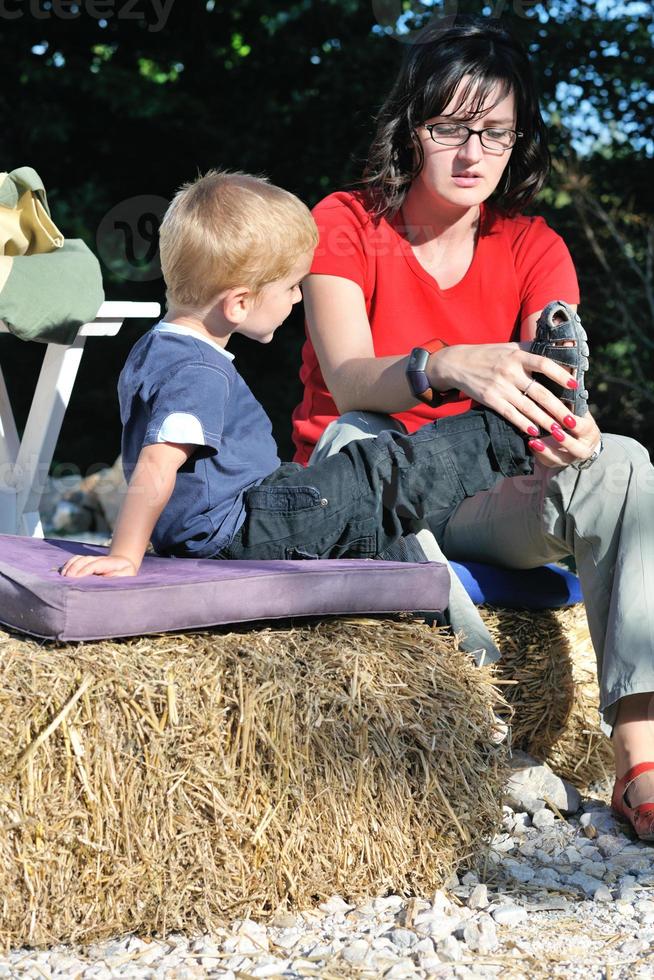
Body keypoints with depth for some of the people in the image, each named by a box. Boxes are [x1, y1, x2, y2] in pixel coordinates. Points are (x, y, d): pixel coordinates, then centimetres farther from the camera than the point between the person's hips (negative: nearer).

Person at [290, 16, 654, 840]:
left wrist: (571, 434, -38)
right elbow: (347, 375, -24)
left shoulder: (533, 249, 3)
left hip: (481, 497, 3)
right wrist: (451, 366, -46)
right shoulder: (346, 224, -6)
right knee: (357, 436, -36)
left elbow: (555, 391, -12)